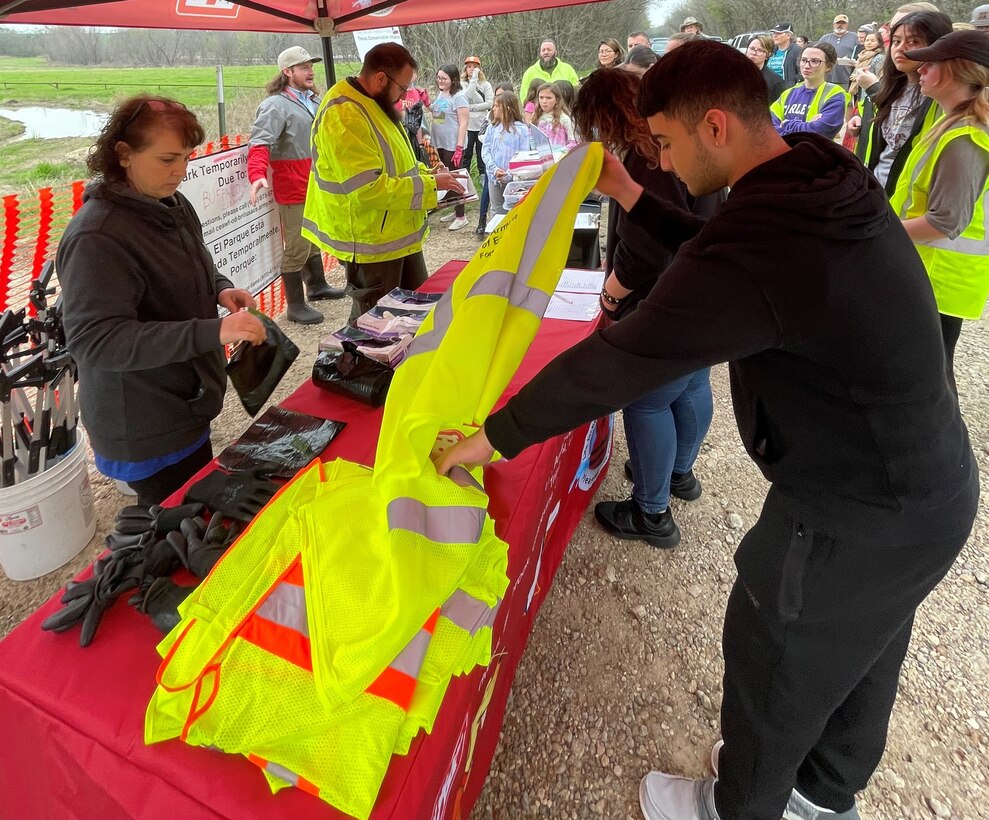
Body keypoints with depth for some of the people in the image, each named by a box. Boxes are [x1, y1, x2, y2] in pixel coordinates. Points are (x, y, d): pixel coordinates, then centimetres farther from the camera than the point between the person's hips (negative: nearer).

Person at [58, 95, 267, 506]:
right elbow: (95, 340, -29)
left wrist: (221, 288, -5)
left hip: (186, 404, 8)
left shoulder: (172, 204, 3)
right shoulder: (96, 237, -24)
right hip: (144, 429, -8)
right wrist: (213, 331, -37)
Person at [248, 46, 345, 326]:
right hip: (293, 187, -9)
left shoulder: (314, 100, 13)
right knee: (296, 246, -5)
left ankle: (317, 286, 40)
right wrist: (258, 175, -43)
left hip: (318, 185, 9)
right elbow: (260, 143, -26)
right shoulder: (275, 105, -15)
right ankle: (295, 305, 4)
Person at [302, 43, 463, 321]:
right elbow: (368, 189, -30)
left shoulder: (371, 103, 10)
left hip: (398, 234, 10)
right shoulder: (344, 116, -23)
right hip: (371, 242, -10)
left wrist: (425, 173, 5)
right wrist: (429, 184, -21)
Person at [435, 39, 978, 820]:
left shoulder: (760, 245, -32)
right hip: (929, 487, 9)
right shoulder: (825, 184, -1)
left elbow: (613, 364, -27)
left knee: (775, 668, 16)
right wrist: (635, 200, 13)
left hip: (855, 518, -9)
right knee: (857, 659, 28)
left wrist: (496, 436, -15)